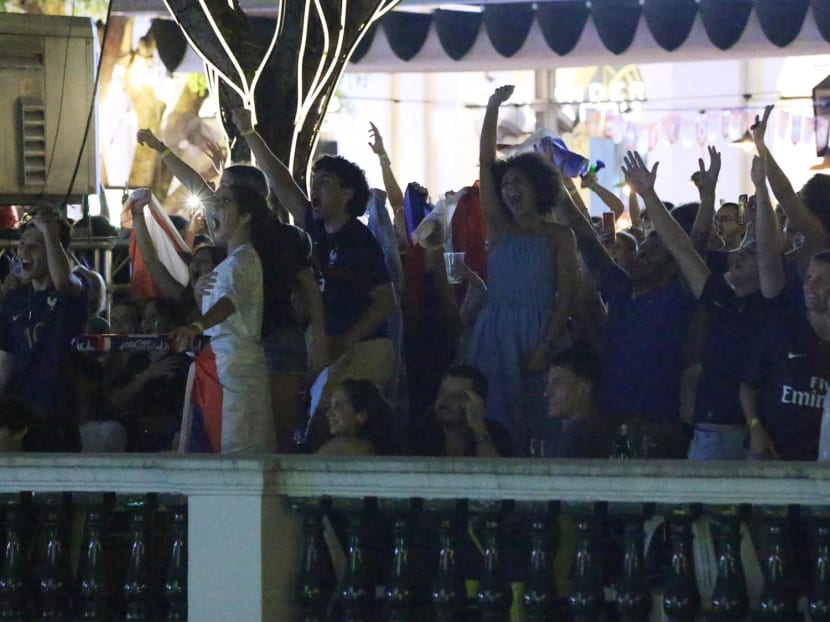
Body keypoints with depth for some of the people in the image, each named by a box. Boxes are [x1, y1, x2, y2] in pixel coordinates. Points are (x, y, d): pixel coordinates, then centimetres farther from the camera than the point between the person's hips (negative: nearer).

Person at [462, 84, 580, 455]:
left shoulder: (558, 237, 3)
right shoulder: (499, 229, 9)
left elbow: (567, 296, -2)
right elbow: (485, 164, 5)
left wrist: (546, 347, -13)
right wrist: (493, 109, -1)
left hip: (540, 338, -2)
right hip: (495, 336, 2)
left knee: (536, 421, -5)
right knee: (493, 425, -3)